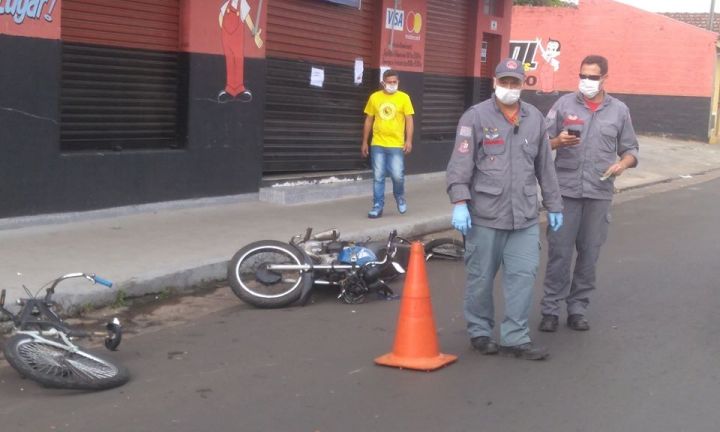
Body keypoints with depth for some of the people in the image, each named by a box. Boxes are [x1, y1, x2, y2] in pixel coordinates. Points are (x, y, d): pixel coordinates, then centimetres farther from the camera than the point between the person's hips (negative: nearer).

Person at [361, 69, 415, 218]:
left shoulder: (404, 97, -1)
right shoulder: (374, 97, 5)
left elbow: (409, 120, -1)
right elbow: (369, 120, 10)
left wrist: (409, 141, -11)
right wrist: (364, 142, 9)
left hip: (396, 145, -2)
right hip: (377, 145, 2)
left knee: (398, 176, -5)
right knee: (378, 177, 3)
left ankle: (400, 197, 24)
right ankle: (377, 206, 11)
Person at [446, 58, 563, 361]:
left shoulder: (535, 118, 12)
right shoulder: (476, 116, -3)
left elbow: (545, 166, 18)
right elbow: (460, 163, -9)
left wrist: (553, 205, 18)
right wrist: (459, 202, -18)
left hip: (525, 216, 4)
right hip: (485, 214, -4)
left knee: (523, 275, 1)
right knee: (481, 277, 6)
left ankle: (515, 338, 9)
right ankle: (480, 332, 22)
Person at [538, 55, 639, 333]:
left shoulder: (619, 111, 8)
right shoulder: (564, 104, 3)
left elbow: (631, 150, 13)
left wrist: (623, 164, -8)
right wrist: (558, 141, -17)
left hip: (599, 193, 2)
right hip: (566, 190, -2)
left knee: (589, 253, 7)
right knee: (559, 252, -1)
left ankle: (577, 308, 18)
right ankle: (551, 309, 8)